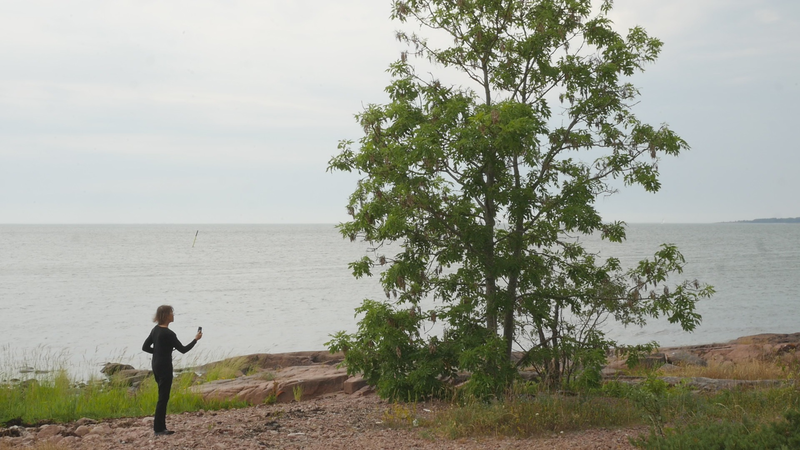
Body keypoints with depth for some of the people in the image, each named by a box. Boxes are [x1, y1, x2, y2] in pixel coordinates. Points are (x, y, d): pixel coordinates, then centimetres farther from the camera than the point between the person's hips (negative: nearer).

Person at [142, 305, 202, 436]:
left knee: (163, 397, 14)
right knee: (163, 398, -2)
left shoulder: (156, 329, 7)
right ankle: (159, 429, 2)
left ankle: (161, 427, 17)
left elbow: (145, 347, 12)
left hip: (156, 366, 9)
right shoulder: (168, 333, -18)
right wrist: (196, 339, -4)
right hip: (165, 367, -9)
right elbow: (183, 349, -14)